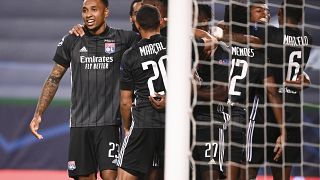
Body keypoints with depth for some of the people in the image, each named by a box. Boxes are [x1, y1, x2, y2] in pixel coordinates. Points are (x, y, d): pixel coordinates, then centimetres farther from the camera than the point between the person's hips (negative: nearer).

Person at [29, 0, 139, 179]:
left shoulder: (122, 39, 2)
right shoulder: (71, 41, 7)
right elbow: (54, 79, 12)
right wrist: (38, 114, 8)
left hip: (109, 122, -2)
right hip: (79, 124, 2)